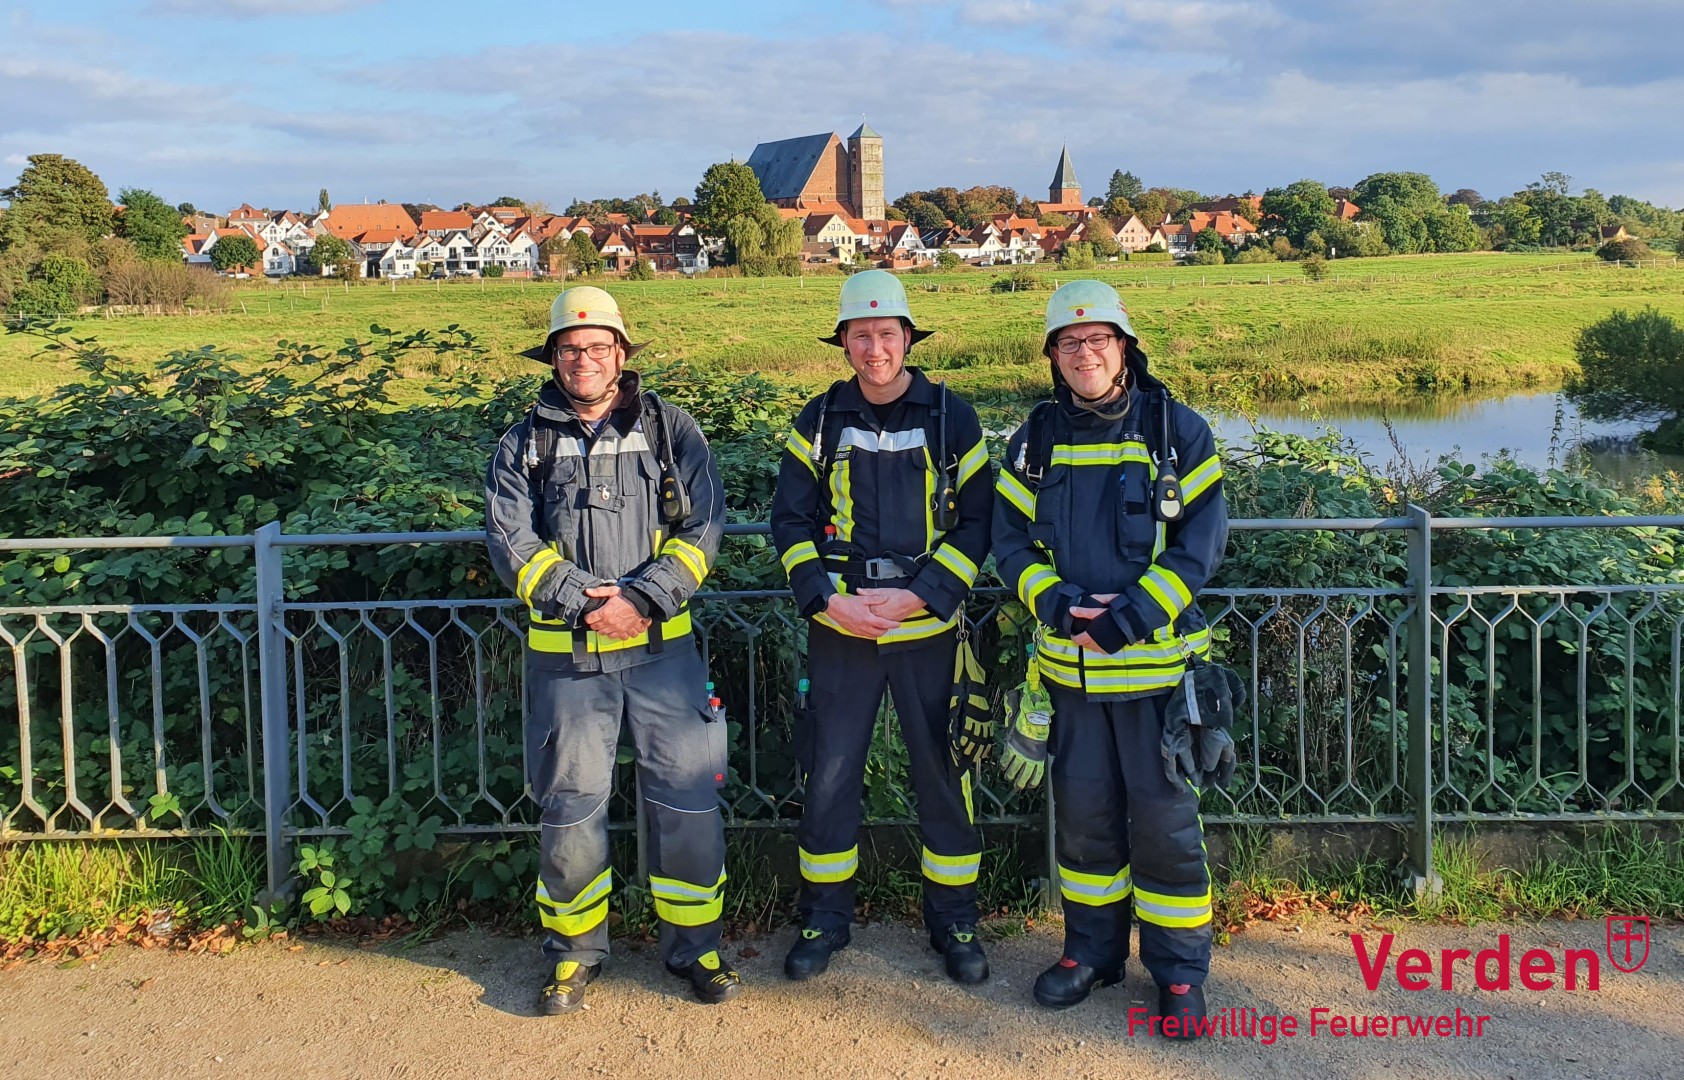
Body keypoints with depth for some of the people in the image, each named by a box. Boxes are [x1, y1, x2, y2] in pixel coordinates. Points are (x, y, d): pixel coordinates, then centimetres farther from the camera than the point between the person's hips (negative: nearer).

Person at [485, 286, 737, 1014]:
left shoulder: (670, 431, 5)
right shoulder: (525, 444, 6)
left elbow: (702, 527, -3)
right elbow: (511, 542, -3)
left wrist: (641, 599, -15)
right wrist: (583, 599, -15)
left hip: (662, 647, 0)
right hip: (566, 655, 0)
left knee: (688, 797, 1)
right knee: (569, 805, 7)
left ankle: (693, 943, 19)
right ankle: (574, 949, 25)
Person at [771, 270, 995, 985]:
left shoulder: (951, 418, -1)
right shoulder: (820, 421, 3)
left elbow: (978, 519, -2)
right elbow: (790, 519, 4)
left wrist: (921, 595, -13)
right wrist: (825, 596, -11)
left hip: (928, 629, -1)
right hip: (839, 631, 1)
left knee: (943, 774, 7)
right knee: (829, 775, 7)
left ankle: (954, 920, 23)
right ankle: (824, 919, 23)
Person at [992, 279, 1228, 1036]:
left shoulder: (1177, 432, -3)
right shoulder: (1036, 439, 5)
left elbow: (1201, 541, -7)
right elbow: (1010, 539, 5)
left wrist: (1129, 617, -17)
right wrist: (1060, 604, -13)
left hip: (1157, 661, -3)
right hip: (1069, 663, 3)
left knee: (1164, 817, 2)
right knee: (1083, 811, 13)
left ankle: (1179, 969, 18)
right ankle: (1092, 950, 31)